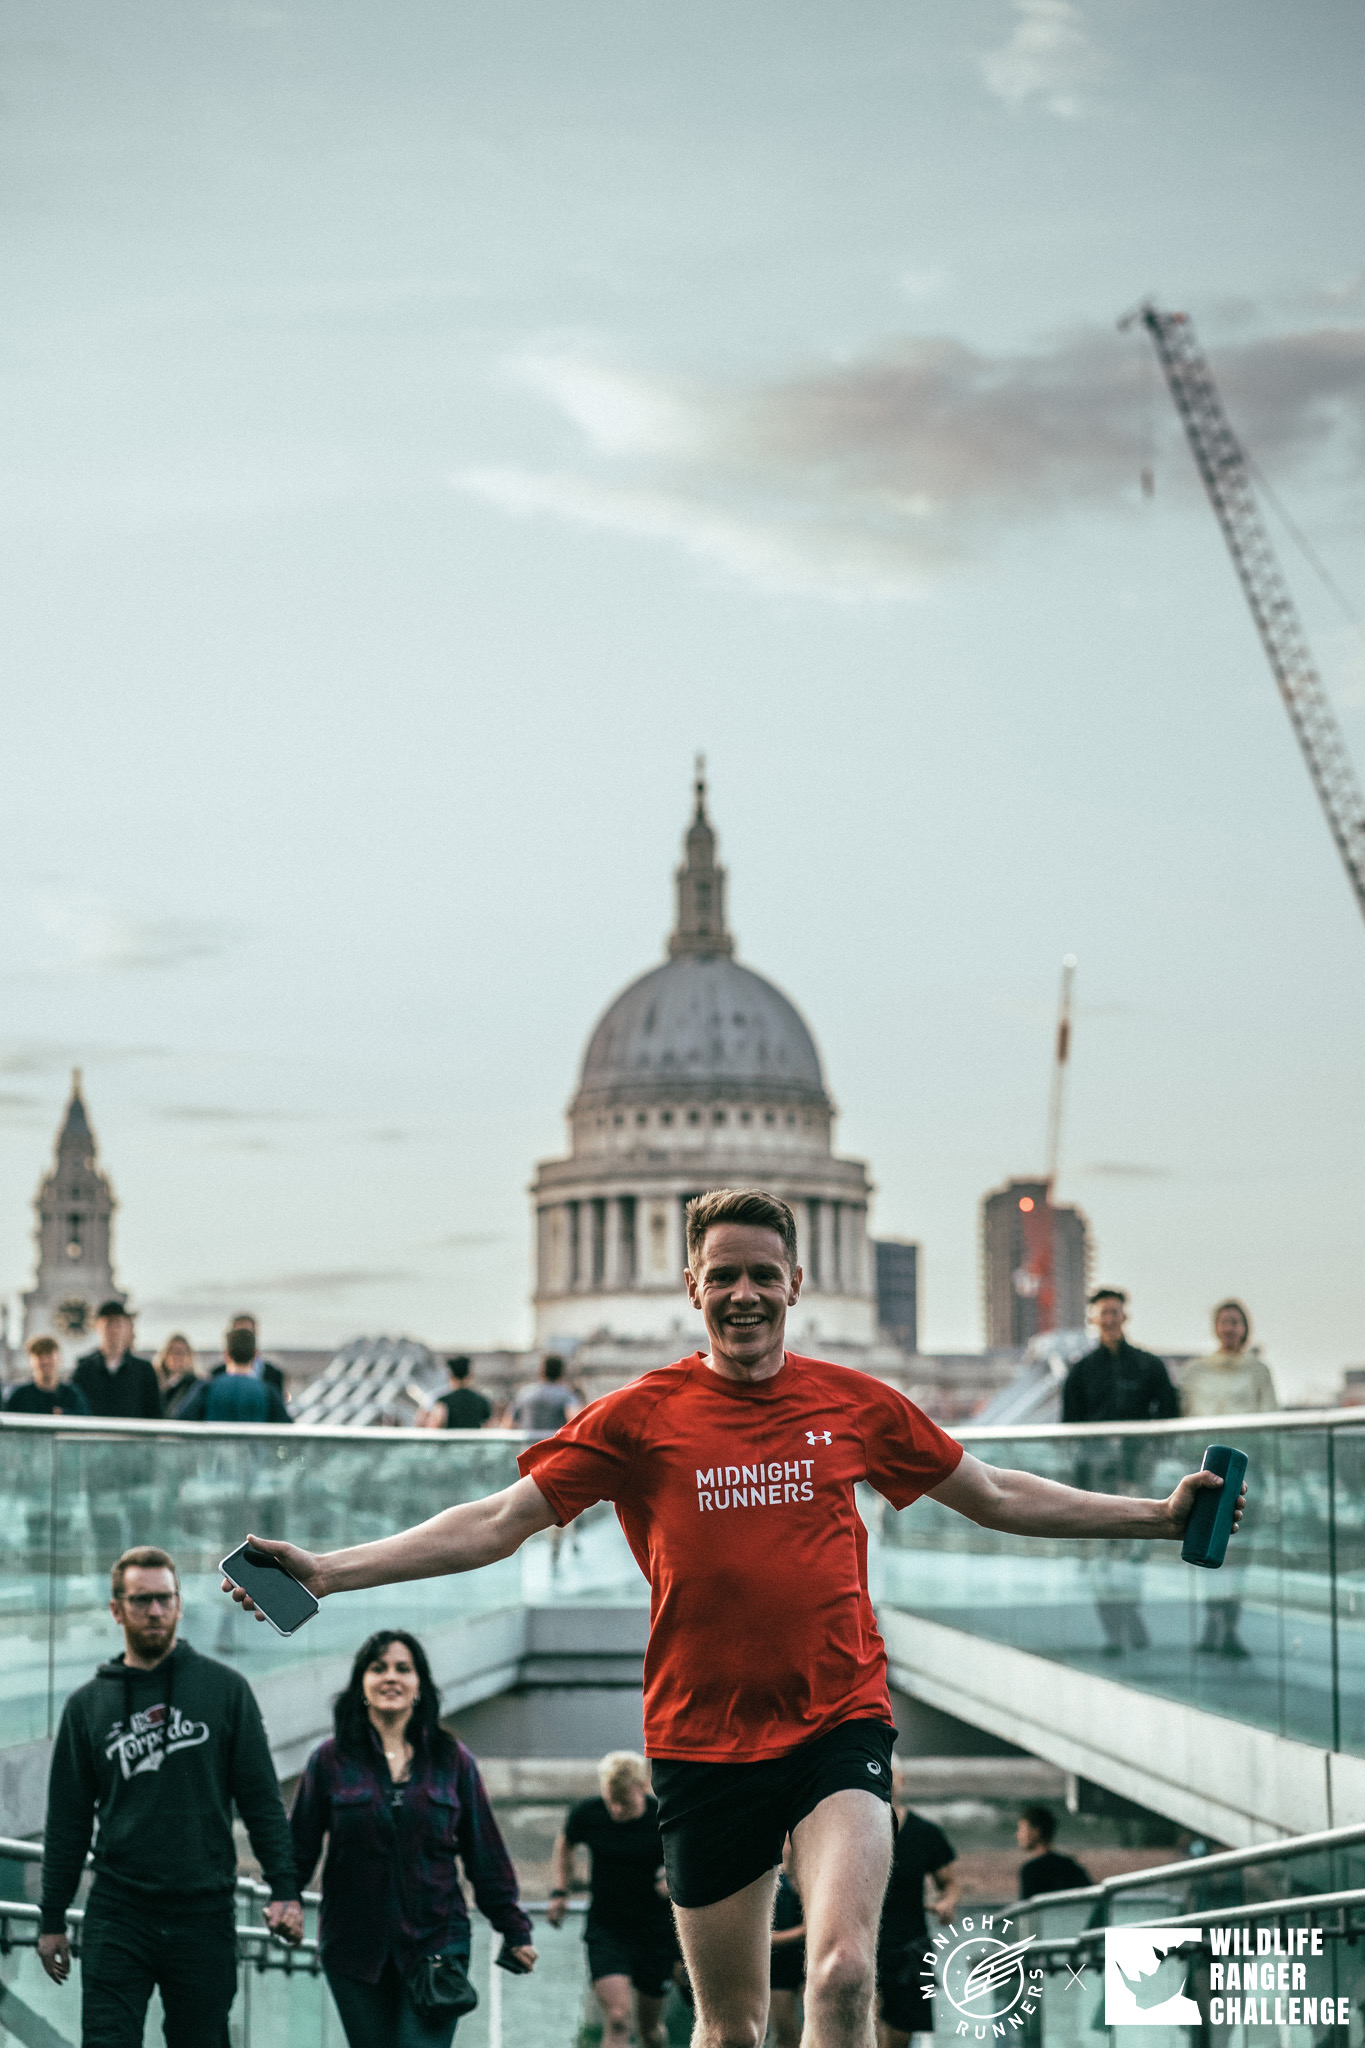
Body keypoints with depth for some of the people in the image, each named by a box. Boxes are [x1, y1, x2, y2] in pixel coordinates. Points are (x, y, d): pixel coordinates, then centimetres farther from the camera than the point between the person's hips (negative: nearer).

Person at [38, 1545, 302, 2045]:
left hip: (205, 1914, 0)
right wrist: (52, 1920, 10)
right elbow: (68, 1820, 12)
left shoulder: (225, 1690, 3)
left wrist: (285, 1890, -6)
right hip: (116, 1916, 1)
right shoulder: (88, 1704, 8)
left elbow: (261, 1798, 3)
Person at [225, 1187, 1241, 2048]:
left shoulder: (855, 1402, 5)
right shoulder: (642, 1415, -1)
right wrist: (324, 1571, -10)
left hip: (840, 1725, 0)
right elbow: (499, 1522, -1)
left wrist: (1158, 1515, 14)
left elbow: (996, 1495, 17)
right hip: (705, 1742, 0)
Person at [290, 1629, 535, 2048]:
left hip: (435, 1945, -1)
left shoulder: (452, 1760, 5)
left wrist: (514, 1930, 9)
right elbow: (301, 1845, 2)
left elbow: (485, 1855, 9)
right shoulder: (332, 1760, 3)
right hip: (355, 1947, 1)